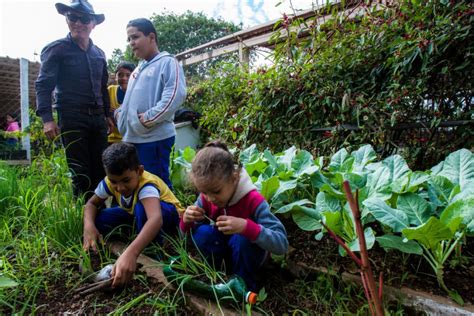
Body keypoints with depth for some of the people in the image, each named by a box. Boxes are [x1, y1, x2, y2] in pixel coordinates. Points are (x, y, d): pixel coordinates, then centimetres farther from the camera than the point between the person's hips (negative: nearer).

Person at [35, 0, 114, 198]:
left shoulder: (99, 53, 16)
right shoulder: (56, 49, 1)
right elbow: (43, 85, -5)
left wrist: (108, 115, 18)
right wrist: (47, 119, -15)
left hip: (97, 118, 5)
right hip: (72, 118, -5)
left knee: (101, 169, 4)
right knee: (80, 172, -3)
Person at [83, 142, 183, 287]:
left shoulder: (147, 185, -38)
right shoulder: (110, 182, -18)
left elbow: (155, 219, -55)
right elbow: (92, 203, -5)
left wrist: (130, 253, -69)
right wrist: (89, 226, -28)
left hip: (170, 217, -6)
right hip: (137, 216, 6)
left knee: (142, 208, -40)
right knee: (98, 218, -17)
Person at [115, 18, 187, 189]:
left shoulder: (168, 62, -3)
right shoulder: (138, 69, 23)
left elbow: (176, 95, -19)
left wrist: (150, 117, -20)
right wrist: (120, 112, 10)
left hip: (155, 137, -8)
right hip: (132, 137, 9)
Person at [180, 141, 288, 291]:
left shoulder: (253, 200, -30)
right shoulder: (205, 198, -15)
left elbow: (281, 245, -35)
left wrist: (246, 226, -49)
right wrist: (187, 221, -28)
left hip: (246, 253, -3)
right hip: (221, 251, 3)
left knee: (241, 238, -35)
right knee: (202, 232, -26)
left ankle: (244, 284, -9)